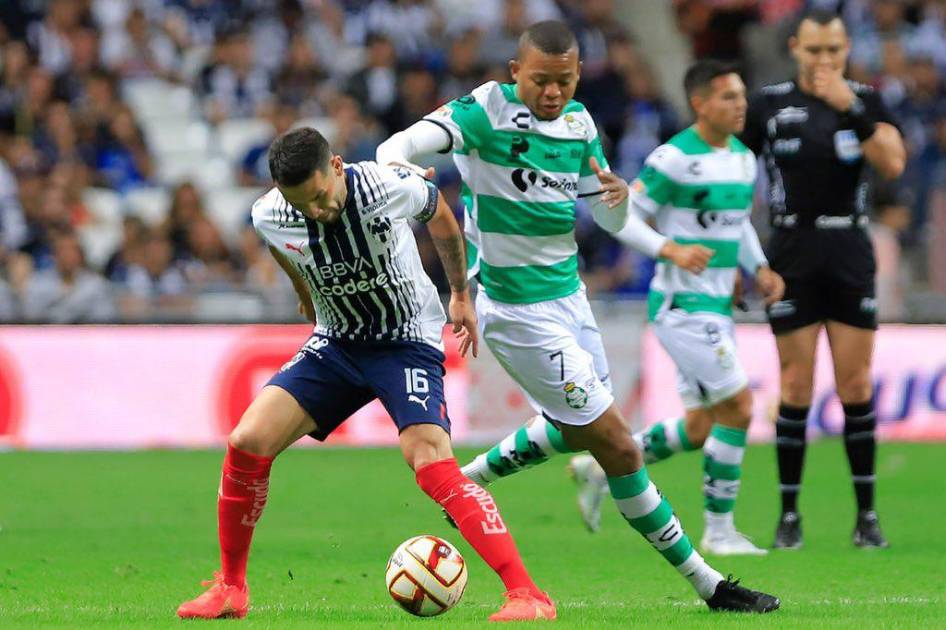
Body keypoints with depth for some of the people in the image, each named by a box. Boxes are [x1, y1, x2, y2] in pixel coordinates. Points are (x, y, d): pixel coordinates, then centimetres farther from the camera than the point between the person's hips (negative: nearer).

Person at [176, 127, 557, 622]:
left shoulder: (392, 188, -24)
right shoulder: (269, 218, -15)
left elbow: (440, 217, 1)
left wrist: (461, 294, 12)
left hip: (408, 341, -4)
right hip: (336, 343, 4)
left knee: (432, 465, -25)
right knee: (247, 442, -12)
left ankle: (527, 594, -24)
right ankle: (230, 590, 6)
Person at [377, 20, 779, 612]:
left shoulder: (579, 123, 4)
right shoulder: (488, 110, -16)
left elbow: (612, 223, 10)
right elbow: (400, 147, -26)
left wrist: (618, 195, -13)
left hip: (567, 293, 8)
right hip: (519, 311, -8)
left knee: (571, 427, 21)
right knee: (617, 446, -5)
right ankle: (708, 584, 2)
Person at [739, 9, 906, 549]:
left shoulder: (865, 102, 4)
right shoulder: (769, 104, 3)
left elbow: (893, 165, -11)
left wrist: (852, 110, -20)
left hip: (851, 257, 1)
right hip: (793, 257, -1)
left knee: (856, 387, 0)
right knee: (796, 388, -3)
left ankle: (867, 514, 7)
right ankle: (790, 514, 5)